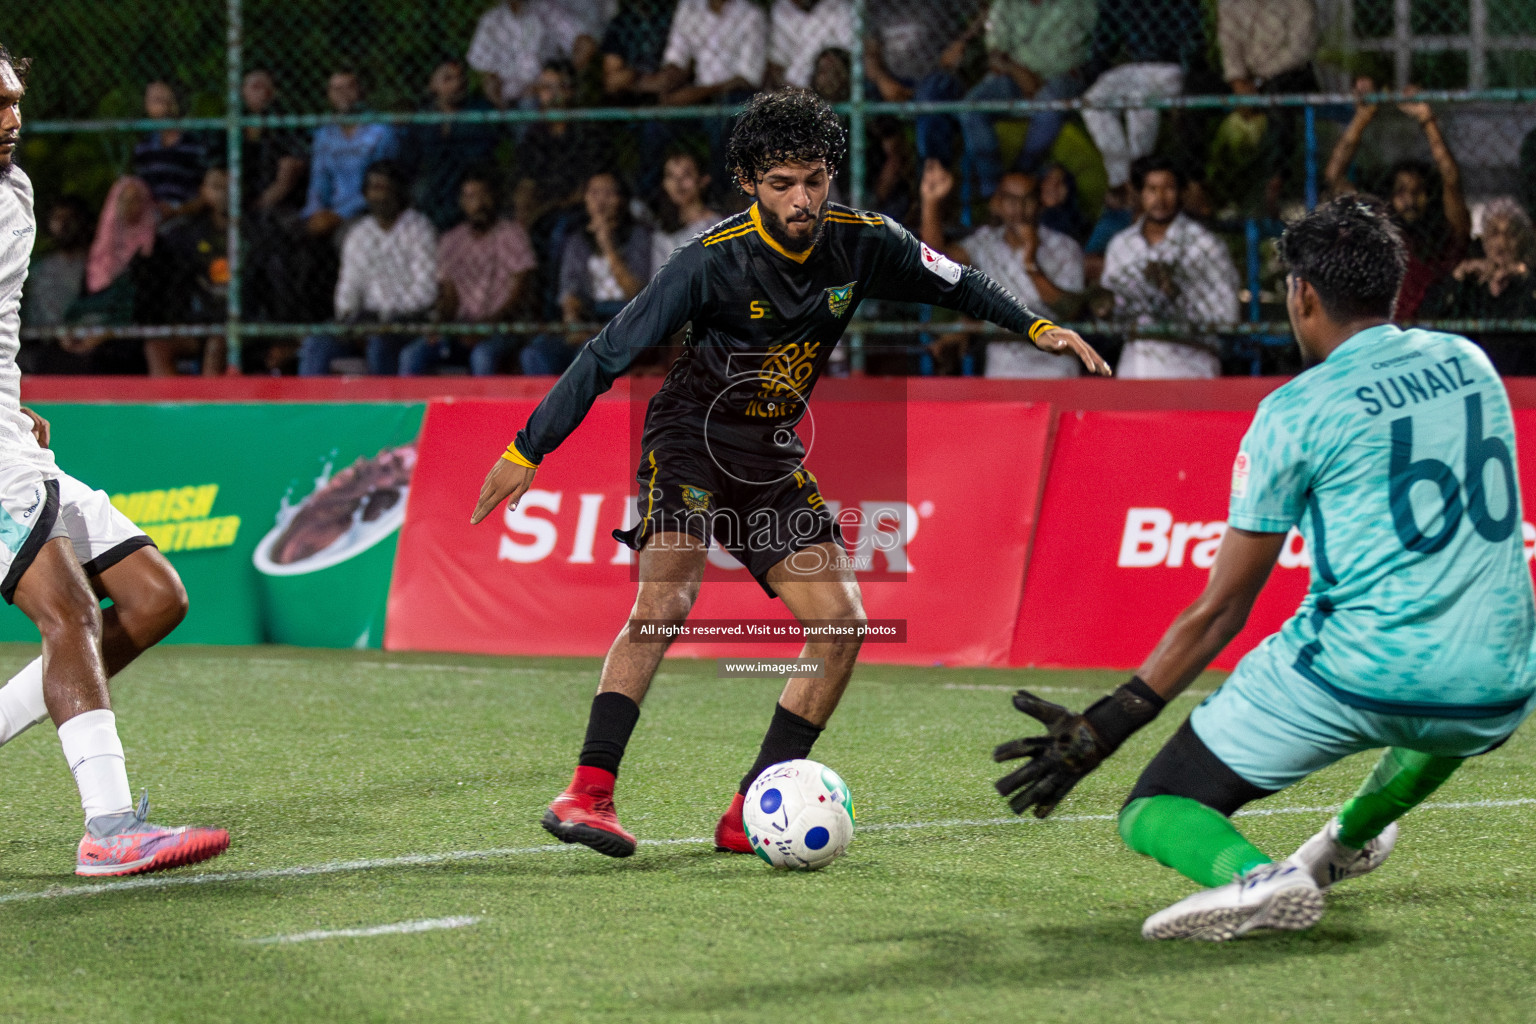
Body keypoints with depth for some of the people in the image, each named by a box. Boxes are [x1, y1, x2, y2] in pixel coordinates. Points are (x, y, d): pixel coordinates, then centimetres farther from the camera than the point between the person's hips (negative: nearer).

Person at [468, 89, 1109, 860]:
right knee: (665, 602, -27)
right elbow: (610, 353, -18)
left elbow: (957, 286, 12)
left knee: (842, 623, -5)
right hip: (690, 440, -5)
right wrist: (527, 451, -20)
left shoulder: (860, 244, -7)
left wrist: (1037, 327, -1)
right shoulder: (714, 261, -20)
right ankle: (586, 794, -28)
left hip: (772, 457, 6)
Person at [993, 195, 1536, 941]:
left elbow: (1220, 611, -2)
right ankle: (1353, 836, 37)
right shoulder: (1467, 361, 12)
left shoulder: (1297, 412, -4)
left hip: (1358, 676, -5)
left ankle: (1252, 876, -24)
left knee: (1152, 814, 5)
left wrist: (1101, 731, 4)